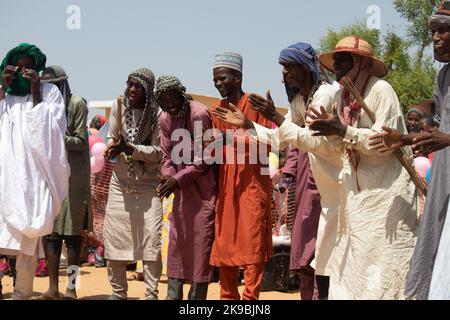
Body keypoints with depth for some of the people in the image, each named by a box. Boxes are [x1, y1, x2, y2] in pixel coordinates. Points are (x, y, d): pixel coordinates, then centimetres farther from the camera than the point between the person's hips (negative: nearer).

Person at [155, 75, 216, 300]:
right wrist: (167, 176, -10)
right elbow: (168, 155, 9)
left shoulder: (199, 114, -17)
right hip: (181, 188, 7)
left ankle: (197, 296, 2)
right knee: (177, 240, 8)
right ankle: (173, 295, 14)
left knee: (201, 242, -5)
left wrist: (178, 179, -20)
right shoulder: (165, 119, 7)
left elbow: (203, 159, -17)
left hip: (202, 187, -7)